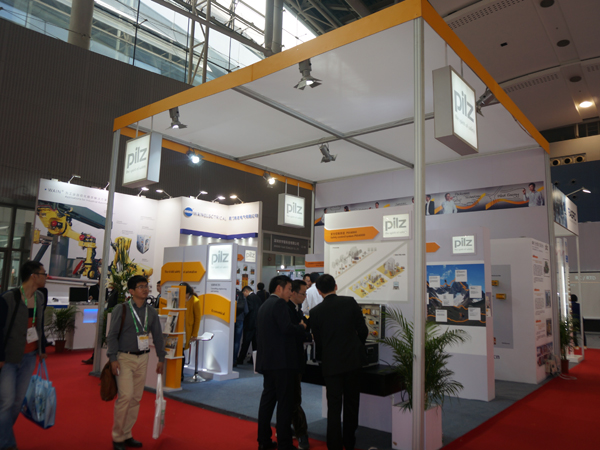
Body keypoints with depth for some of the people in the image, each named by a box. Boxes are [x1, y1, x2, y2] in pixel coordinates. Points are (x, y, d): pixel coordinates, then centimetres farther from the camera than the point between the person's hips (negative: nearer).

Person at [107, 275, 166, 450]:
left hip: (142, 358, 5)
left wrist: (161, 358, 9)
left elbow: (158, 336, 11)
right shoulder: (121, 309, -7)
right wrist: (113, 359, -13)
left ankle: (127, 435, 22)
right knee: (126, 395, -11)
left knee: (136, 398, 8)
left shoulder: (151, 312, 6)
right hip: (124, 358, -5)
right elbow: (112, 335, -7)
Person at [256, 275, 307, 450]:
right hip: (281, 361, -9)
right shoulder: (279, 303, -12)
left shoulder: (264, 306, 17)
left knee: (267, 400, 14)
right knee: (285, 403, -3)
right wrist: (302, 327, -5)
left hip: (266, 361, 9)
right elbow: (287, 328, -23)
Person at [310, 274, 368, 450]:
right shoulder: (350, 302, -5)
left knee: (334, 406, 7)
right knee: (351, 404, 15)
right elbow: (363, 330, -1)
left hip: (331, 363, -1)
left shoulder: (315, 312, -6)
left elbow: (318, 341, 2)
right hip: (353, 359, 2)